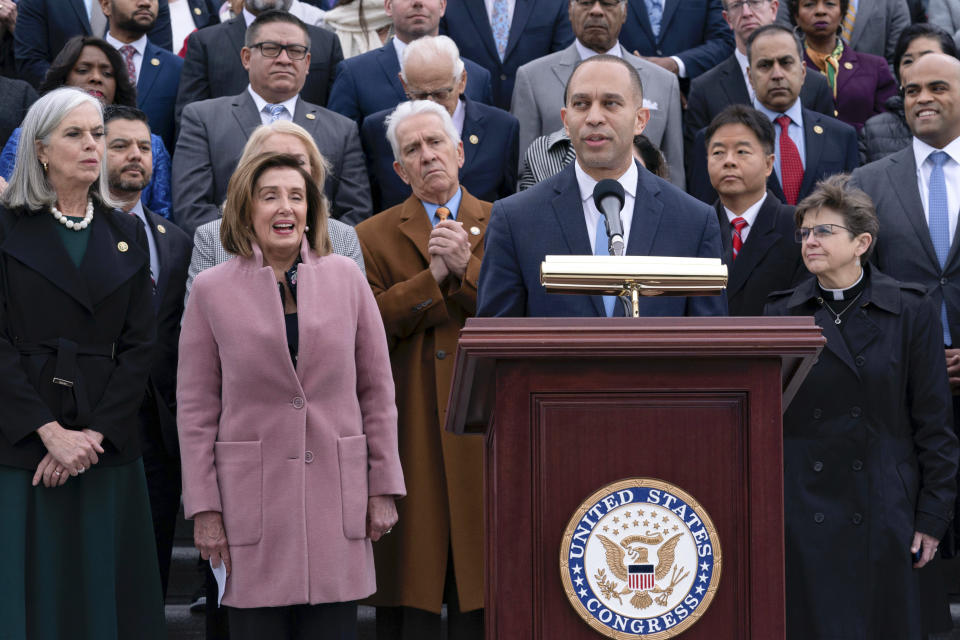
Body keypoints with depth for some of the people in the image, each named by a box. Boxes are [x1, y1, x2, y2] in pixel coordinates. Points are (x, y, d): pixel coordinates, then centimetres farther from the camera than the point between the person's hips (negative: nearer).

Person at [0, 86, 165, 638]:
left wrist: (92, 435, -8)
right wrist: (51, 432, -15)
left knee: (102, 594, 4)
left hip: (106, 444, 3)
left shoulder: (126, 236, 12)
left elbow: (139, 346, 5)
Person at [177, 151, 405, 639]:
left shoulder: (345, 278, 6)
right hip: (251, 501, -1)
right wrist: (204, 509, -2)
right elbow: (195, 408, 3)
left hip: (335, 499, 1)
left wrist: (384, 488, 5)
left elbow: (376, 390, 9)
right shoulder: (212, 291, 2)